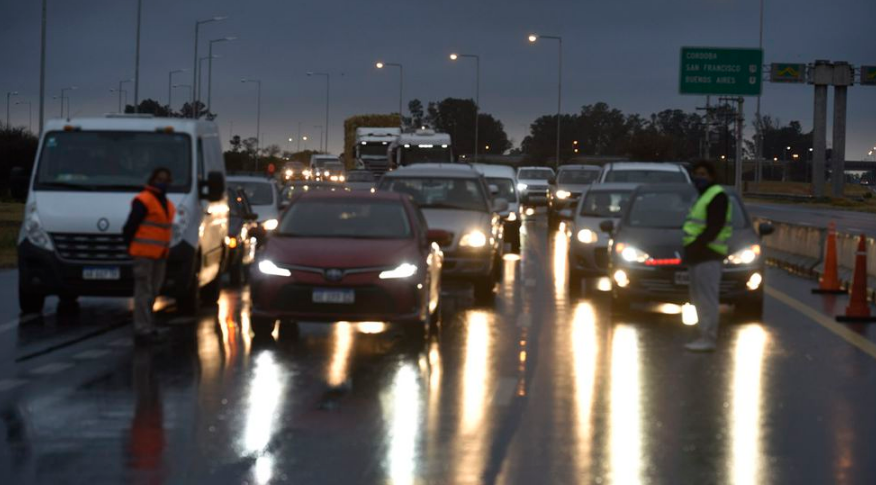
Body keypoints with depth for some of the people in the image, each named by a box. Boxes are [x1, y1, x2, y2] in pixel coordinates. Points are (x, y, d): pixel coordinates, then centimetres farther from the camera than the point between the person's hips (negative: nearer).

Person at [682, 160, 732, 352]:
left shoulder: (717, 196, -9)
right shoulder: (703, 197, 24)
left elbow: (714, 228, -19)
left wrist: (695, 246, -22)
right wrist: (690, 249, 15)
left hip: (708, 255, -11)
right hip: (699, 256, 11)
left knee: (707, 298, -11)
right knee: (699, 299, 11)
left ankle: (708, 338, -11)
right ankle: (706, 336, 15)